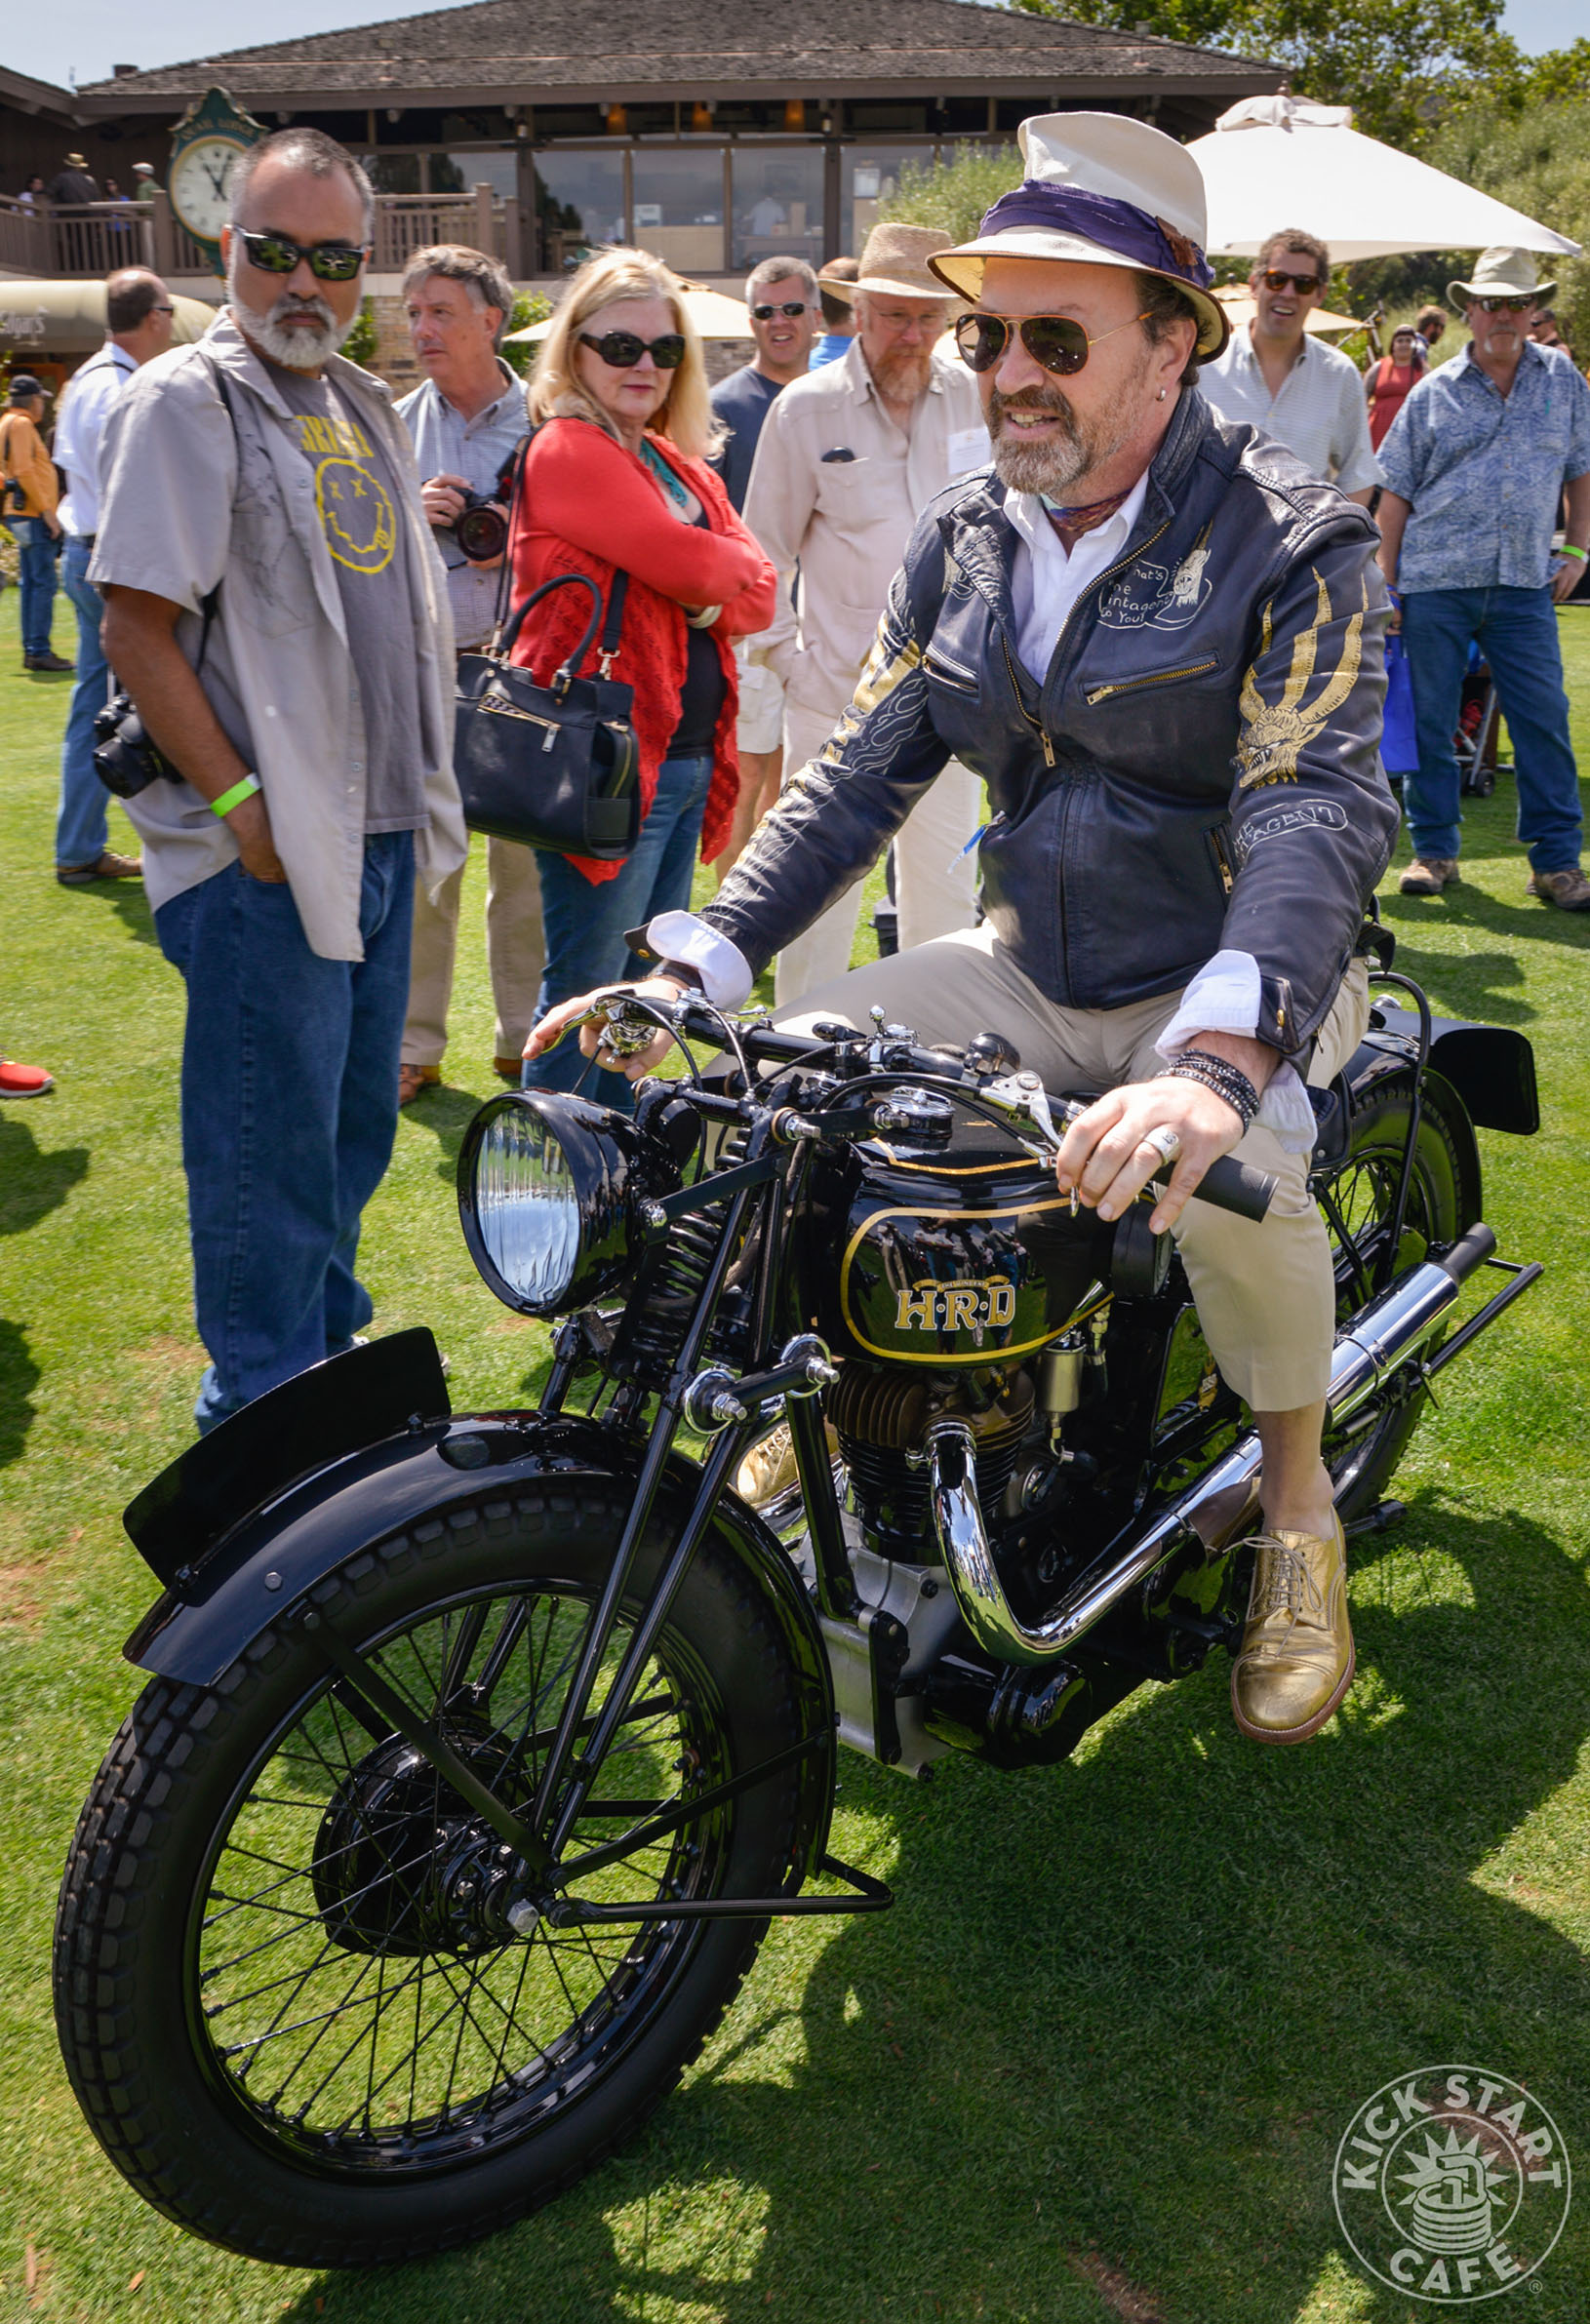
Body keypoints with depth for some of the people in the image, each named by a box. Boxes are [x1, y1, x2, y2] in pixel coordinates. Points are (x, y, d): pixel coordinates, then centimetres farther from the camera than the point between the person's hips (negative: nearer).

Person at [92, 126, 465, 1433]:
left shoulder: (369, 407, 16)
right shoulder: (188, 399, -8)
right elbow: (139, 627, -14)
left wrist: (428, 791, 15)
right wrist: (237, 799, -19)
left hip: (381, 836, 8)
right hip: (263, 850, -8)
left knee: (356, 1126, 17)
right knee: (270, 1137, 0)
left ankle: (328, 1347, 33)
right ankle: (264, 1408, 13)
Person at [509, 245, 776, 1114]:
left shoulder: (678, 462, 18)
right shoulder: (567, 450, -10)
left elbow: (759, 592, 10)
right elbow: (687, 564, -19)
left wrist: (712, 600, -10)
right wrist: (732, 567, 1)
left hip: (688, 756, 9)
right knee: (588, 992, -3)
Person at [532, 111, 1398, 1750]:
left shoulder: (1291, 541, -14)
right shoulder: (964, 540, 5)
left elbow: (1317, 812, -28)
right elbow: (862, 770, 3)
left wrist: (1215, 1056, -47)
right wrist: (701, 963, -12)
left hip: (1237, 984, -5)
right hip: (1027, 970, 5)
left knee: (1226, 1165, -36)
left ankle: (1298, 1499, -6)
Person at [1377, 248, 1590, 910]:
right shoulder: (1433, 393, 6)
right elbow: (1395, 494, 7)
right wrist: (1386, 585, 1)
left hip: (1524, 584, 1)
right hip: (1435, 580, -1)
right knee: (1430, 720, 3)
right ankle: (1434, 851, 16)